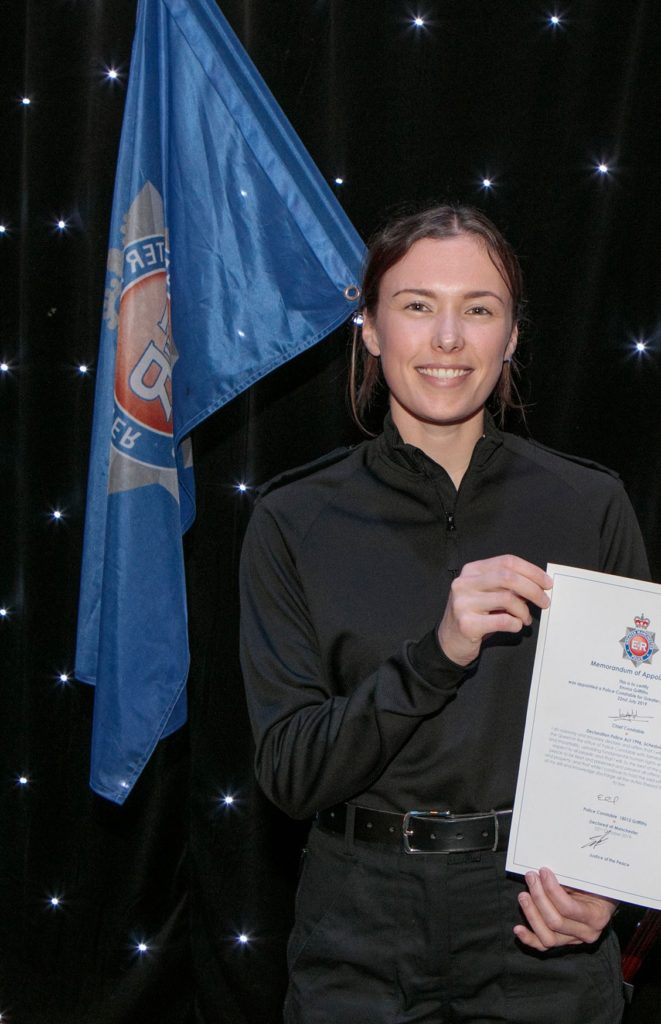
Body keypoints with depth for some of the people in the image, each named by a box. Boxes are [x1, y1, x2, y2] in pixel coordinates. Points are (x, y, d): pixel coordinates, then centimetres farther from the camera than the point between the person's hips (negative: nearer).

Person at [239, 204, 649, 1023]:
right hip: (361, 939, 0)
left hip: (540, 935, 1)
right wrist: (437, 654, -24)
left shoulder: (591, 506, -3)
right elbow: (288, 773, -10)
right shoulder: (295, 520, -5)